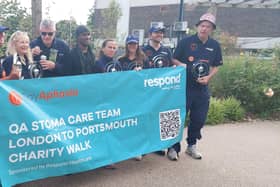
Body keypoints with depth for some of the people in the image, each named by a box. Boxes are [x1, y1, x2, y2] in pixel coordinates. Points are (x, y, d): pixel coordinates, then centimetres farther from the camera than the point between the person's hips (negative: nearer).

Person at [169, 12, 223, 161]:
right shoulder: (186, 42, -4)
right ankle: (174, 148, 12)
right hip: (184, 86, -4)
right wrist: (182, 65, -19)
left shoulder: (215, 46, 6)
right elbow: (174, 60, 2)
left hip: (202, 88, 4)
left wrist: (208, 77, -7)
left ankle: (191, 146, 30)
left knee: (199, 119, 11)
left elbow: (215, 67, 11)